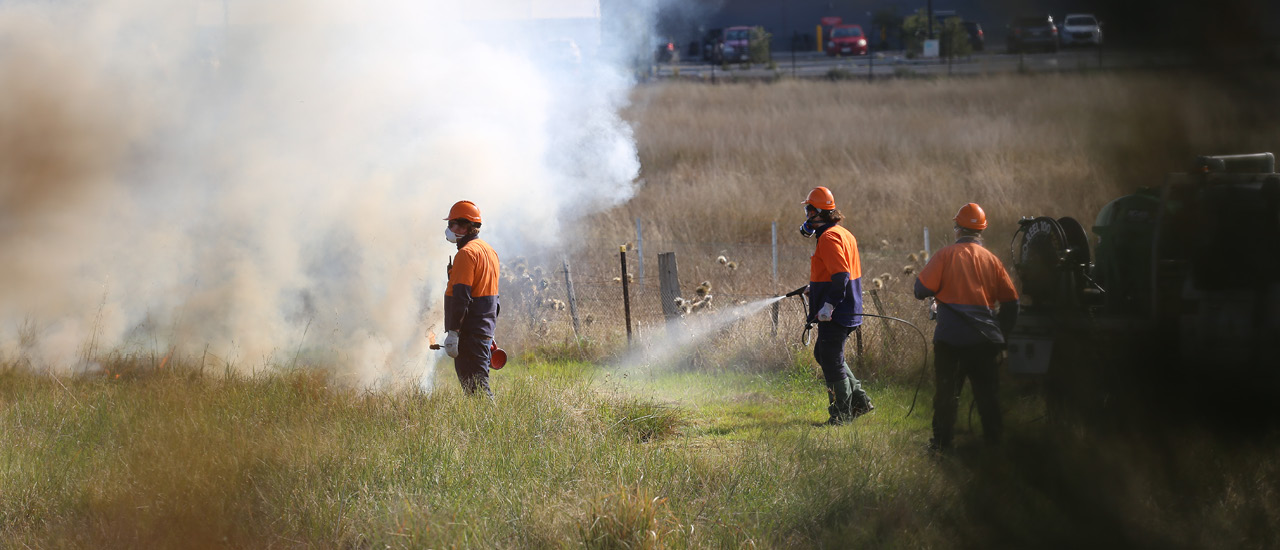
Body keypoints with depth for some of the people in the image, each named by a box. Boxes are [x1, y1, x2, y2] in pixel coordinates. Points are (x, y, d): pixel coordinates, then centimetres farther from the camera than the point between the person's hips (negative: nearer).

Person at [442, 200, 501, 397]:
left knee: (475, 386, -10)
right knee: (479, 383, 13)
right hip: (486, 332, 10)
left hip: (470, 334, -10)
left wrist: (452, 332, -21)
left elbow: (461, 297, -21)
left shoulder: (466, 253, -14)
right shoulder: (489, 250, 17)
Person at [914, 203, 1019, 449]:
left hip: (951, 337, -3)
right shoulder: (991, 260, 6)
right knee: (986, 391, 11)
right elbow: (1011, 302, 9)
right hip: (985, 340, 3)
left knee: (947, 389, 5)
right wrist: (1000, 332, 19)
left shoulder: (946, 255, -6)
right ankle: (993, 438, 13)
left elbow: (921, 290, -8)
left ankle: (942, 440, 5)